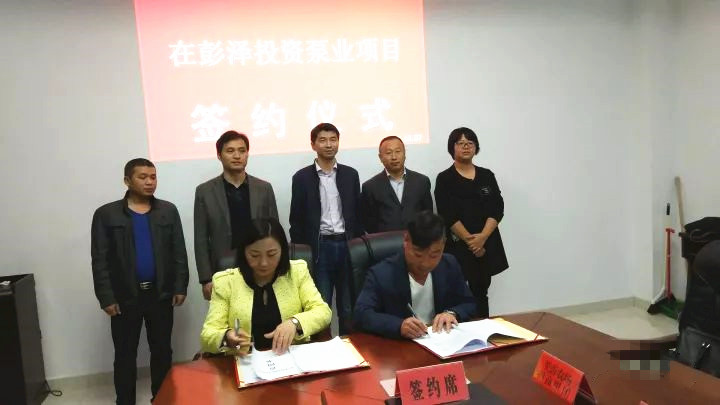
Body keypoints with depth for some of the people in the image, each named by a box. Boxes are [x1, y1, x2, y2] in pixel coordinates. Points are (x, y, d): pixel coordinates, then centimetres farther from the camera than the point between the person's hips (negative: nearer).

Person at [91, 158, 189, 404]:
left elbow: (179, 252, 4)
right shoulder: (106, 214, -2)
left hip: (161, 294, 2)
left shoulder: (168, 211, 4)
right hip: (125, 297, -2)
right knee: (125, 355, 8)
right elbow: (100, 260, -4)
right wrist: (106, 298, -9)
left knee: (162, 351, 11)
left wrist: (180, 287, -1)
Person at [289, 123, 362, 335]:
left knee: (349, 307, 10)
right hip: (319, 248, -2)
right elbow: (296, 220, 1)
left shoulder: (350, 175, 7)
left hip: (346, 246, 2)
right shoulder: (302, 177, 0)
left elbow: (357, 214, 10)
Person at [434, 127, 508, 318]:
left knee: (481, 294, 9)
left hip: (487, 245, 4)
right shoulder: (444, 179, 0)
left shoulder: (487, 175, 10)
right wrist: (470, 240, -13)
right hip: (458, 246, -3)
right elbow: (448, 216, -8)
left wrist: (482, 237, -12)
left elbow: (497, 209, 2)